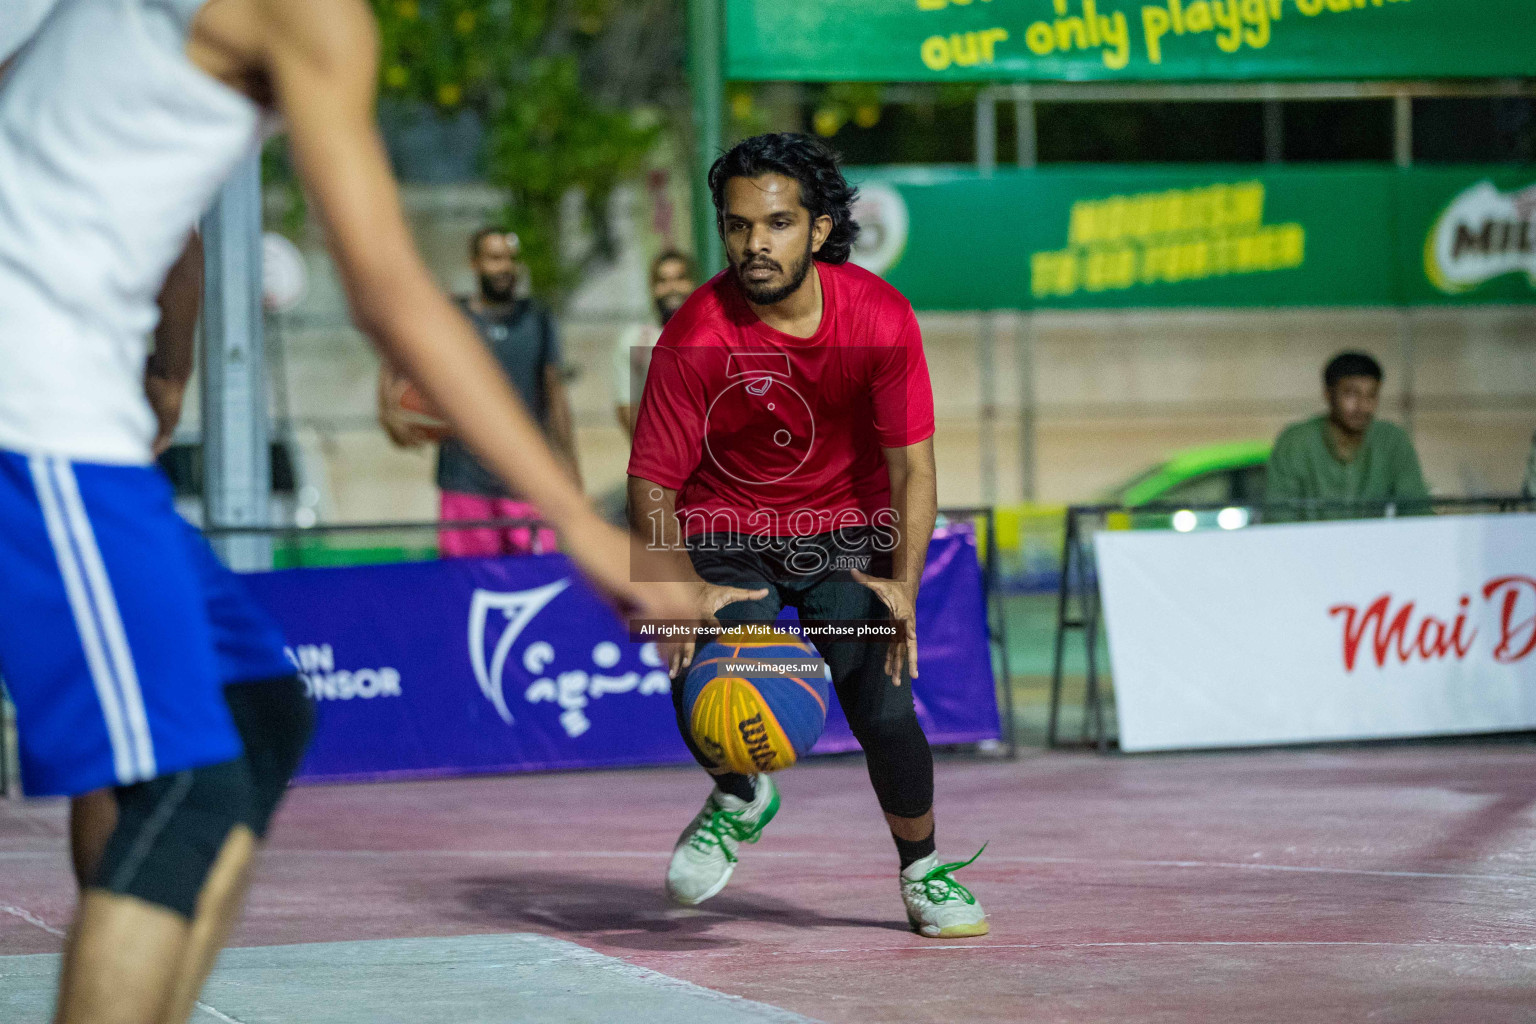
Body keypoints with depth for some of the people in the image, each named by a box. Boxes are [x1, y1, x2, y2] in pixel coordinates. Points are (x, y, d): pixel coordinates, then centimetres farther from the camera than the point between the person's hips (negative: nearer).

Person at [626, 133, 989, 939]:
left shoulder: (879, 318, -18)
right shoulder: (695, 337, -21)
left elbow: (910, 462, -14)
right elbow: (651, 485, -17)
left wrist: (904, 583, -28)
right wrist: (683, 588, -34)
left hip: (848, 527, 1)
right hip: (727, 531, -1)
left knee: (882, 707, -15)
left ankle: (924, 871, 14)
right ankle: (740, 797, 16)